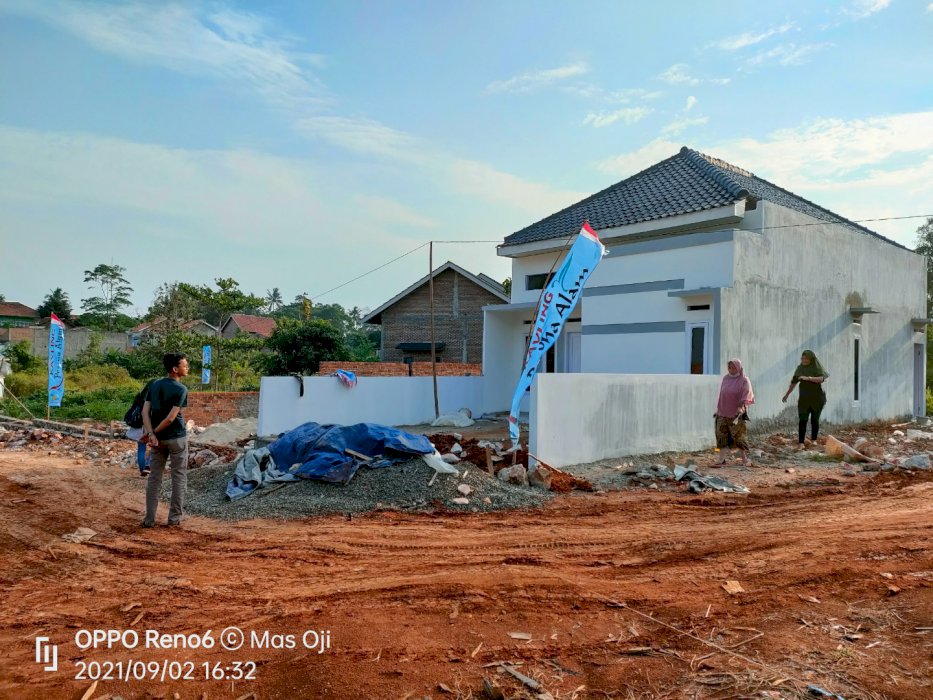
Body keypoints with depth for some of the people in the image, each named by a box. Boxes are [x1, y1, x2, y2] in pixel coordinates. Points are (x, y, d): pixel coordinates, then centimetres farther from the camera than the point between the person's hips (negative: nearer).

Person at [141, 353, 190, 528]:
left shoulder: (155, 385, 4)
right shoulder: (181, 389, -15)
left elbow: (145, 411, -3)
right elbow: (170, 418, -20)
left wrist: (151, 434, -9)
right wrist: (154, 432, -7)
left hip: (159, 438, 6)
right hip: (177, 437, -5)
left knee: (154, 478, 11)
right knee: (179, 477, 8)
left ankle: (150, 519, 14)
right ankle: (174, 517, 12)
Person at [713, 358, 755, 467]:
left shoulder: (744, 380, -6)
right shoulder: (725, 379, 9)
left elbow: (745, 397, -11)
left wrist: (740, 409, -23)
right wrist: (718, 410, 14)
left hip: (736, 414, -5)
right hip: (723, 413, 5)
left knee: (739, 436, 2)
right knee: (721, 435, 1)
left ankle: (744, 458, 17)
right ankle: (722, 459, 5)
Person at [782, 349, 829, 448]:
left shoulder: (817, 368, -5)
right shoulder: (800, 368, 7)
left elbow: (821, 378, -22)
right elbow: (793, 382, 16)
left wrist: (808, 378, -33)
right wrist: (787, 394, 21)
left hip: (817, 398, -2)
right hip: (804, 398, 2)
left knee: (815, 420, 5)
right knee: (802, 420, -8)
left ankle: (814, 440, 20)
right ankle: (801, 442, -12)